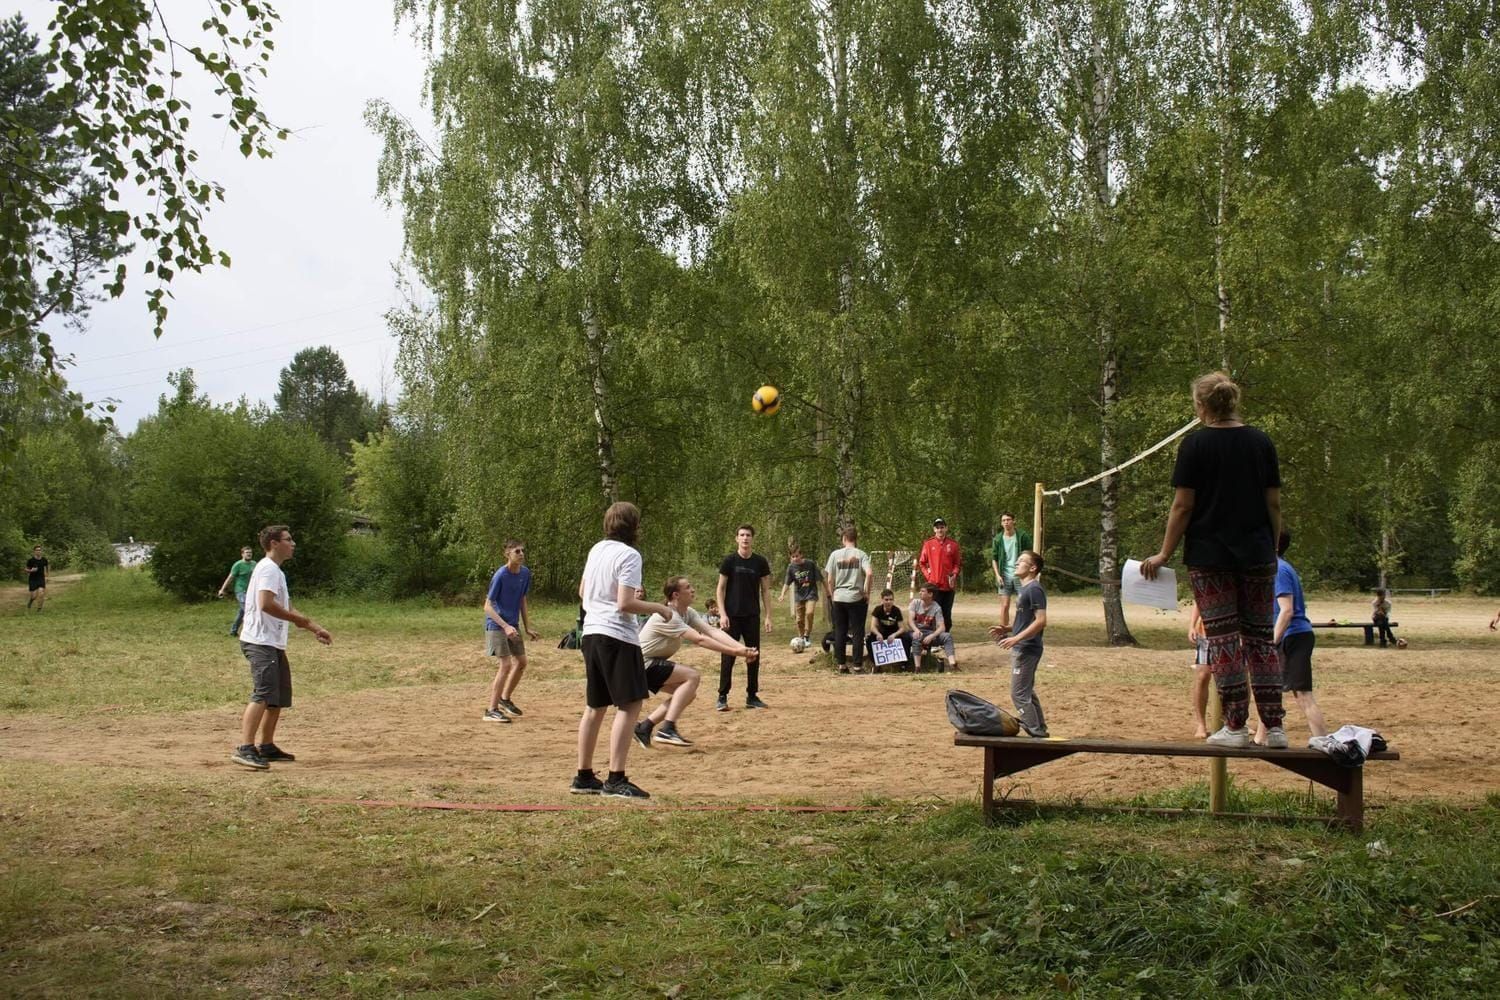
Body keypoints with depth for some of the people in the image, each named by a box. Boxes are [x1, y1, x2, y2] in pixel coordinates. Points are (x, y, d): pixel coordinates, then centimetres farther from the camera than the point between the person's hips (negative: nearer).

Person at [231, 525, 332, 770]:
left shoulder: (276, 572, 22)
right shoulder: (268, 569, -11)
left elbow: (285, 609, 27)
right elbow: (266, 604, -24)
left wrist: (315, 628, 20)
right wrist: (299, 619, -16)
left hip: (274, 644, 11)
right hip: (260, 642, -11)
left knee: (279, 696, 15)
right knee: (264, 694, -21)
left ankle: (267, 747, 23)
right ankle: (245, 749, -29)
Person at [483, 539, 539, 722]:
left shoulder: (525, 573, 1)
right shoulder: (500, 575, -19)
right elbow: (488, 606, -19)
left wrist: (527, 628, 12)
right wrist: (505, 626, -29)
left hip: (513, 625, 8)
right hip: (497, 625, -8)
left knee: (521, 662, 12)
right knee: (506, 664, -15)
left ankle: (505, 699, 32)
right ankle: (491, 710, -10)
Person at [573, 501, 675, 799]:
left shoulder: (597, 549, 12)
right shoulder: (628, 555, -13)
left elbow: (583, 592, 22)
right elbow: (625, 604, -19)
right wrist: (659, 608, -6)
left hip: (592, 633, 9)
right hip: (617, 636, -9)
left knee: (595, 706, 15)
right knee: (630, 705, -6)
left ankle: (584, 777, 20)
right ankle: (616, 780, -10)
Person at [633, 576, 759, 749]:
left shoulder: (688, 613, 3)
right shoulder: (667, 616, -24)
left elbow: (712, 631, -9)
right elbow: (699, 639, -31)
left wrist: (741, 647, -23)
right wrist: (734, 652, -35)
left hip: (652, 664, 10)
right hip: (642, 663, -10)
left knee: (689, 693, 7)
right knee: (691, 676, -20)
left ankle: (644, 727, 11)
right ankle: (668, 729, -23)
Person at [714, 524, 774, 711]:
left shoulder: (760, 562, 3)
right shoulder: (729, 561, -3)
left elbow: (765, 590, 7)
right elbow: (721, 589, -1)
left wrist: (768, 616, 1)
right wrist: (723, 614, -10)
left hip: (752, 616, 2)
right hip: (732, 616, -2)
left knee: (753, 657, 6)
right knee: (728, 657, -3)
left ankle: (752, 696, 15)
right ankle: (722, 697, 1)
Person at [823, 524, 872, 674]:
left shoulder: (835, 554, 0)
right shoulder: (861, 554, -3)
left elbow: (829, 579, -1)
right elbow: (868, 573, -17)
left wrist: (832, 595, 12)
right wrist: (867, 592, -6)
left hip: (838, 598, 1)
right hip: (857, 598, -1)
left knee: (840, 632, 9)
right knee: (857, 632, 4)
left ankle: (841, 664, 11)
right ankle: (858, 665, 4)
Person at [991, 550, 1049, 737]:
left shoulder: (1034, 589, -16)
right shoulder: (1025, 589, 14)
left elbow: (1041, 621, -24)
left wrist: (1016, 638, -26)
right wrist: (1006, 632, 13)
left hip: (1026, 649, -10)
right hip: (1023, 649, 10)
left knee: (1019, 694, -7)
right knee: (1028, 693, 16)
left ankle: (1036, 734, -3)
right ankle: (1040, 731, 23)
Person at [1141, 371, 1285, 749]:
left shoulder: (1195, 444, -6)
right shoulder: (1261, 442, 5)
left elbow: (1182, 506, -7)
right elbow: (1274, 504, 6)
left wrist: (1164, 555, 1)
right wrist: (1272, 549, 16)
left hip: (1210, 556, -3)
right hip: (1257, 555, 4)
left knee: (1223, 638, 0)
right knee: (1261, 638, 8)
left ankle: (1235, 726, -1)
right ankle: (1274, 727, 5)